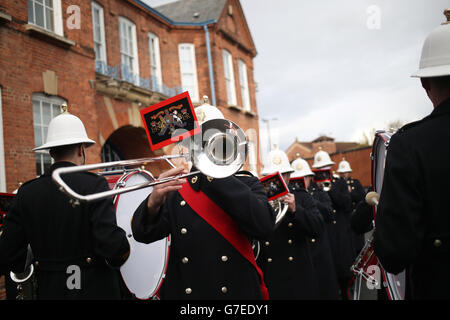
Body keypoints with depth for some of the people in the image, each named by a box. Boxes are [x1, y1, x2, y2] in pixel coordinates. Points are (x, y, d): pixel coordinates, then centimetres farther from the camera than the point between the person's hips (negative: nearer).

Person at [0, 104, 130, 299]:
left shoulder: (26, 192, -2)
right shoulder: (94, 185, -15)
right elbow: (111, 244, -24)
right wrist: (123, 249, -3)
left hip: (49, 291, 4)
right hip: (95, 290, -3)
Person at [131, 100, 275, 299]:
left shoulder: (245, 182, -1)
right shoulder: (176, 188, 2)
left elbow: (264, 226, -19)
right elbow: (142, 234, -7)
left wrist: (215, 175, -21)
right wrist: (154, 202, -29)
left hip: (238, 291, -1)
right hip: (182, 292, 1)